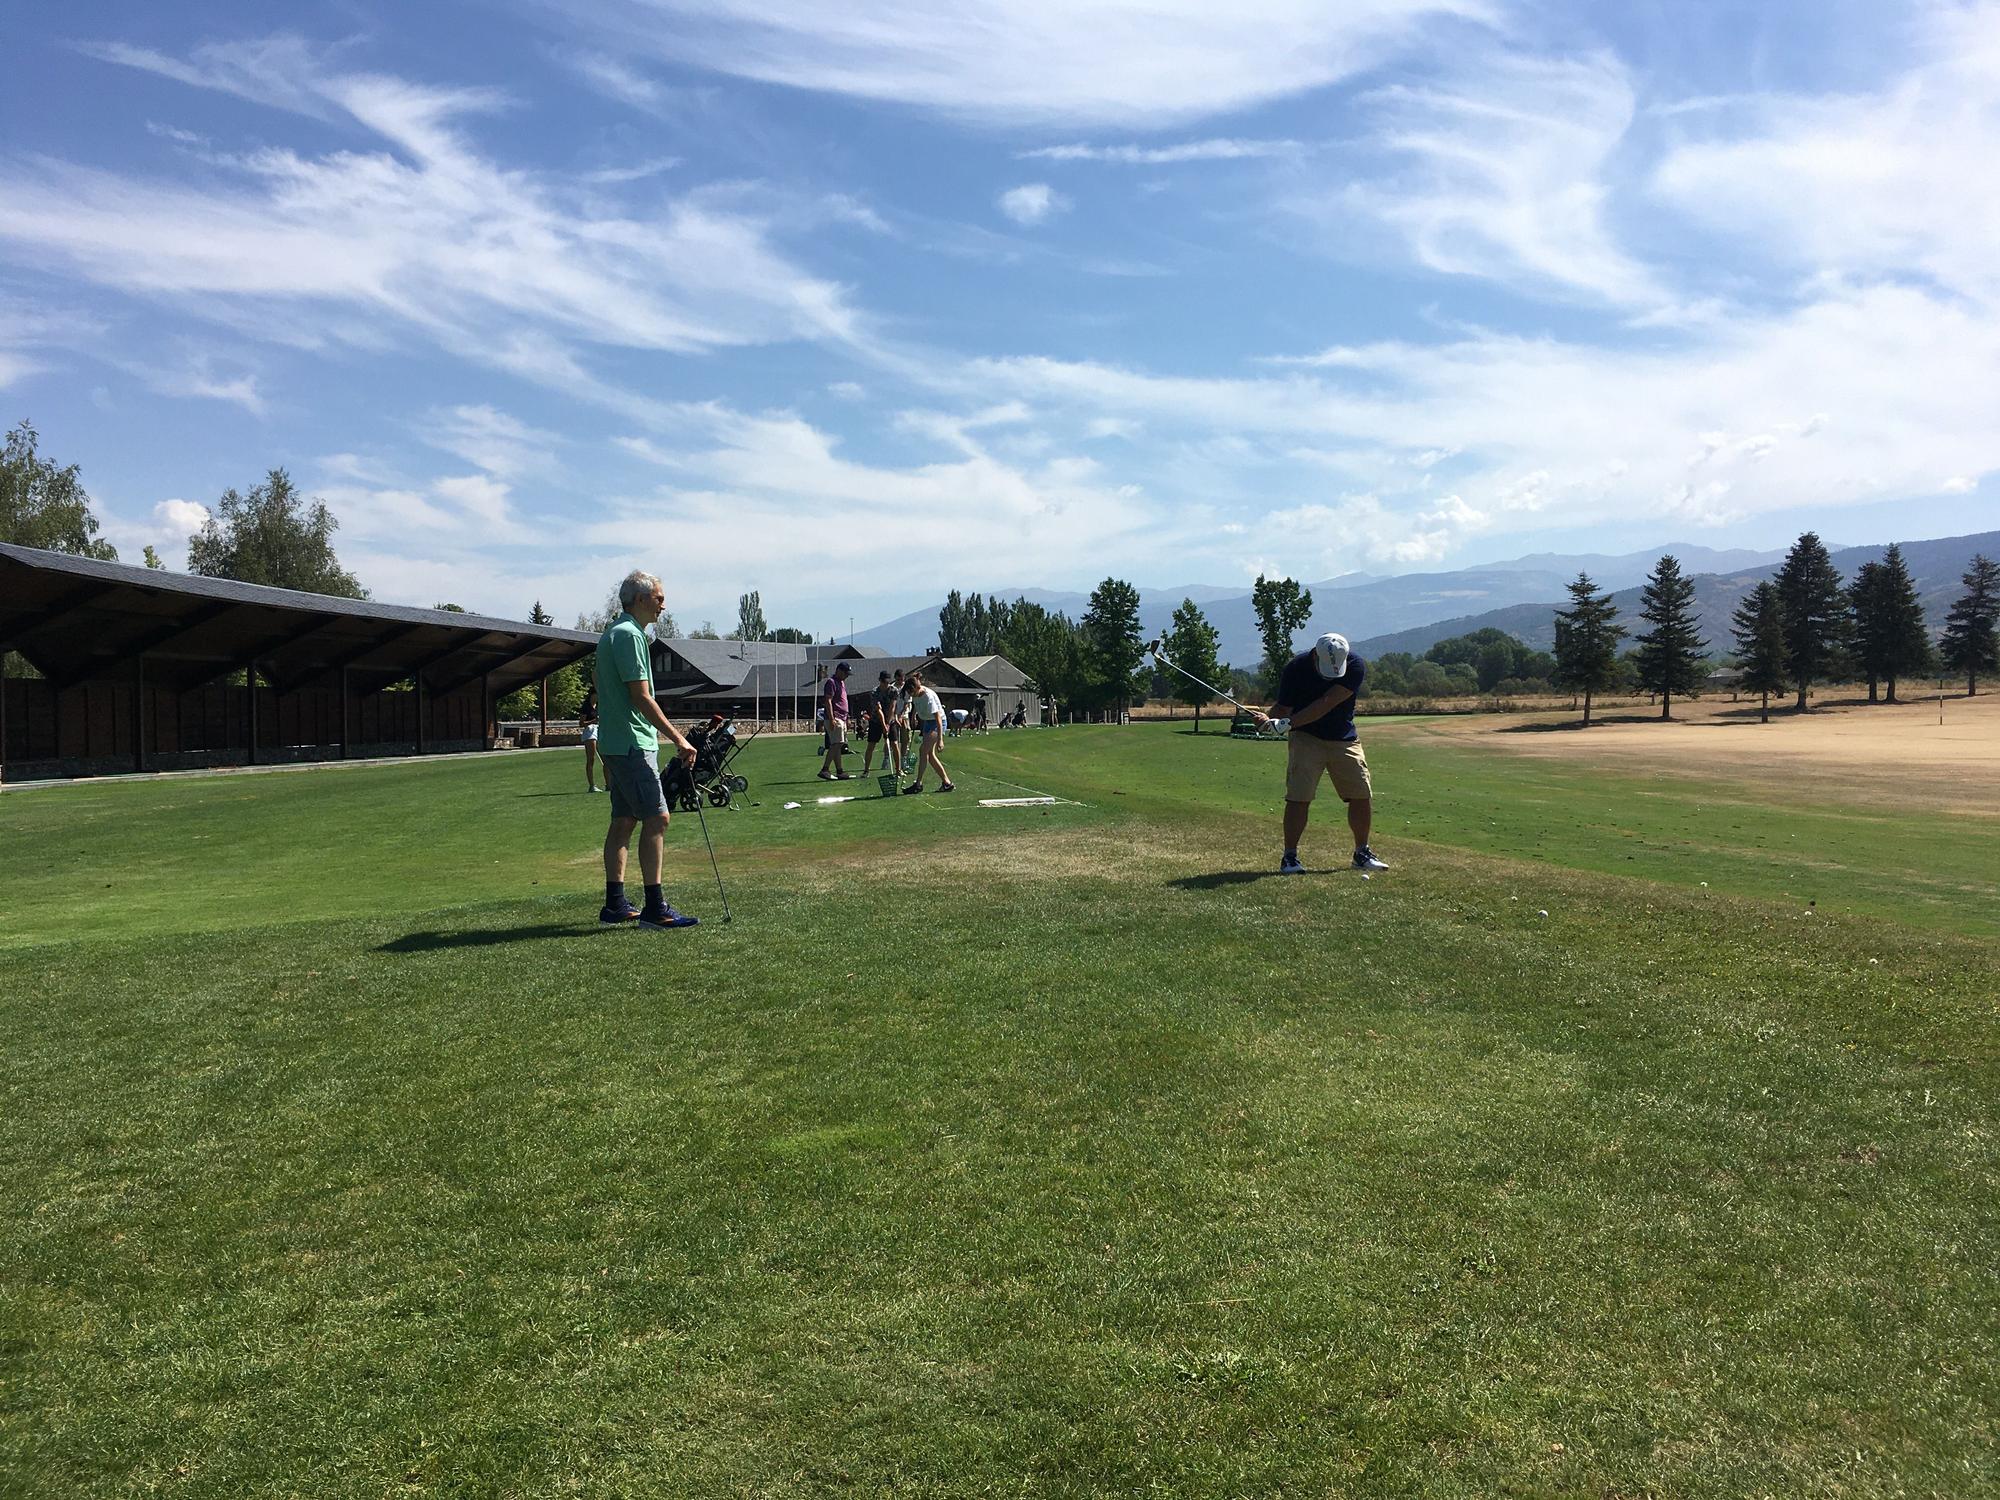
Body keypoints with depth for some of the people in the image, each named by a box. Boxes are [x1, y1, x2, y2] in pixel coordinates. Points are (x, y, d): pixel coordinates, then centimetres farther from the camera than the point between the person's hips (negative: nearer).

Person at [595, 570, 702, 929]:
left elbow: (600, 684, 23)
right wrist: (678, 738, -19)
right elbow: (640, 697, -20)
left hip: (614, 742, 11)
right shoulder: (629, 634, -14)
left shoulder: (611, 633, 19)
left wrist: (609, 759, 26)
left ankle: (615, 905, 14)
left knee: (624, 821, 11)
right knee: (656, 818, -10)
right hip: (632, 744, -11)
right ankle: (654, 908, -10)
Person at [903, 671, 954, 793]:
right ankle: (946, 782, 11)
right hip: (927, 722, 9)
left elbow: (938, 718, -31)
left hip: (937, 723, -9)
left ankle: (918, 784, -12)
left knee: (923, 751, -16)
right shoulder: (915, 694, -8)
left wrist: (940, 739, -34)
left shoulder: (928, 696, -30)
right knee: (930, 754, 5)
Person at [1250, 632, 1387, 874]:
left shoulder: (1355, 667, -19)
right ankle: (1289, 856, -4)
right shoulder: (1295, 668, -17)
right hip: (1306, 738, -2)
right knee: (1298, 797, -14)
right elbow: (1283, 707, -8)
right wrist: (1267, 717, -32)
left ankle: (1362, 853, 21)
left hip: (1344, 738, 2)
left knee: (1362, 796, 3)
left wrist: (1288, 722, -34)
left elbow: (1326, 704, -27)